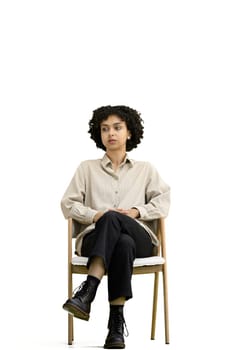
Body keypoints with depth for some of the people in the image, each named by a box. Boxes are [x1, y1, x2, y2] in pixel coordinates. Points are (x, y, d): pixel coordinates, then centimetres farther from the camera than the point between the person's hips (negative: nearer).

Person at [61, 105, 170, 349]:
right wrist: (95, 215, -7)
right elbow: (68, 204, 12)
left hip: (139, 238, 0)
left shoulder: (145, 169, 23)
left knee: (112, 218, -39)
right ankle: (117, 321, -45)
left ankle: (87, 294, -47)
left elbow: (163, 203, 10)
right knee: (123, 243, -40)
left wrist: (137, 211, -9)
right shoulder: (87, 168, 22)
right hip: (94, 239, 0)